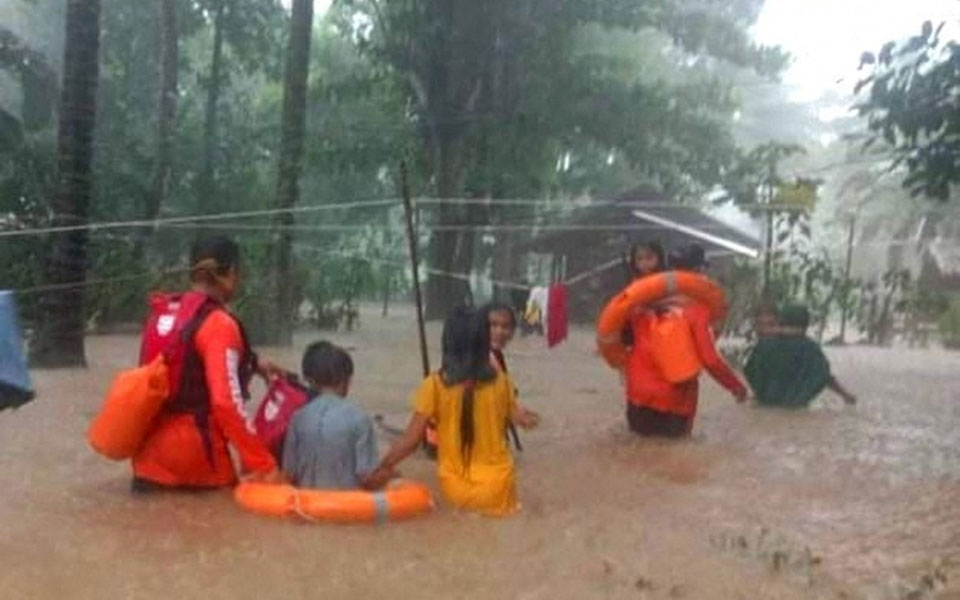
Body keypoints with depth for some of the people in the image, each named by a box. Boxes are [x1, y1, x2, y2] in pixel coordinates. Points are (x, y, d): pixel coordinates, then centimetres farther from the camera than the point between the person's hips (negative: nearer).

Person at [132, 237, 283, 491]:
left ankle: (157, 478, 9)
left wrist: (253, 364, 20)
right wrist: (265, 465, -20)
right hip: (193, 450, -5)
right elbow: (226, 402, -22)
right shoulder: (220, 324, -15)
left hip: (151, 447, 6)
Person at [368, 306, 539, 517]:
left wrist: (384, 466, 4)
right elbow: (517, 416, 10)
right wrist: (527, 417, 32)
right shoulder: (500, 381, -5)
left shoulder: (434, 385, -11)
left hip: (455, 488, -1)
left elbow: (411, 439, -9)